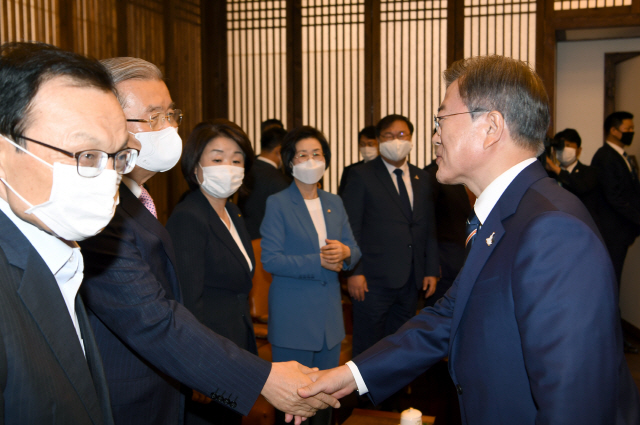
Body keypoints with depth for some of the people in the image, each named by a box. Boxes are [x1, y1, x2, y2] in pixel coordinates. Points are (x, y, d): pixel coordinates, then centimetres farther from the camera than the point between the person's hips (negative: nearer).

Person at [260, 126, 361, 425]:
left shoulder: (334, 203, 10)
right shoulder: (277, 204, -6)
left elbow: (354, 249, 11)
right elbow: (270, 259, -14)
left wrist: (344, 252, -12)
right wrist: (318, 262, -19)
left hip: (330, 315, 5)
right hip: (292, 318, -5)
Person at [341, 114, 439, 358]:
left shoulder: (421, 178, 13)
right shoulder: (362, 176, -2)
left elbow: (429, 228, 14)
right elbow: (351, 228, -6)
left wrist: (431, 270, 8)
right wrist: (354, 272, -13)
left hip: (411, 281, 5)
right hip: (374, 280, -5)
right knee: (367, 348, 3)